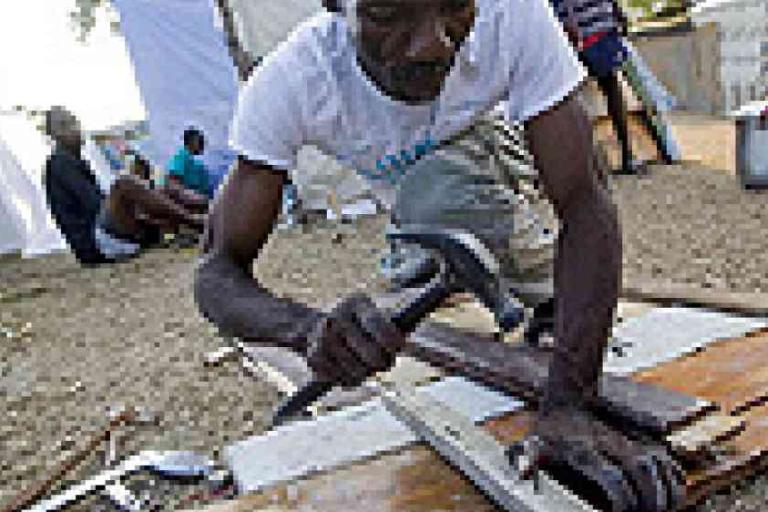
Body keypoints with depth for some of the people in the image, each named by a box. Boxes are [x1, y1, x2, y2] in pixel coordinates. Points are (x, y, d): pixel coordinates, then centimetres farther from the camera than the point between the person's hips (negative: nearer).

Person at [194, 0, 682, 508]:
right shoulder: (285, 84, -41)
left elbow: (584, 205, -43)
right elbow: (217, 272, -40)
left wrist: (567, 403, -53)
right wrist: (310, 329, -63)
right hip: (396, 176, 2)